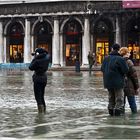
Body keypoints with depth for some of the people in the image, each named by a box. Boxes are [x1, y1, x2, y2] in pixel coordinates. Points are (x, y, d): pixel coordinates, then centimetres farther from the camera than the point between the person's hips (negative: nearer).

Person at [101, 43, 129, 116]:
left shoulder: (106, 58, 2)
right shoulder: (120, 59, -17)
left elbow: (102, 69, 8)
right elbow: (126, 70, -16)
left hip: (108, 82, 6)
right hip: (117, 82, -6)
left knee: (111, 97, 19)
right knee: (119, 97, 4)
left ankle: (111, 109, 22)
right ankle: (118, 110, 1)